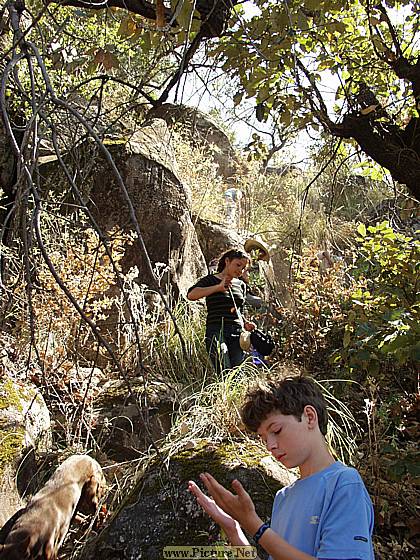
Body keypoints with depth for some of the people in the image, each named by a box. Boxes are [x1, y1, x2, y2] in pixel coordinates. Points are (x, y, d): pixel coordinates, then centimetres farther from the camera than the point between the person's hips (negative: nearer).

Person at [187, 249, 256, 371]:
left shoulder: (241, 285, 20)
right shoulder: (211, 280, 3)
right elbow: (191, 295, -16)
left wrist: (245, 324, 9)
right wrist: (218, 287, -17)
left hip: (237, 333, 5)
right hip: (217, 332, -5)